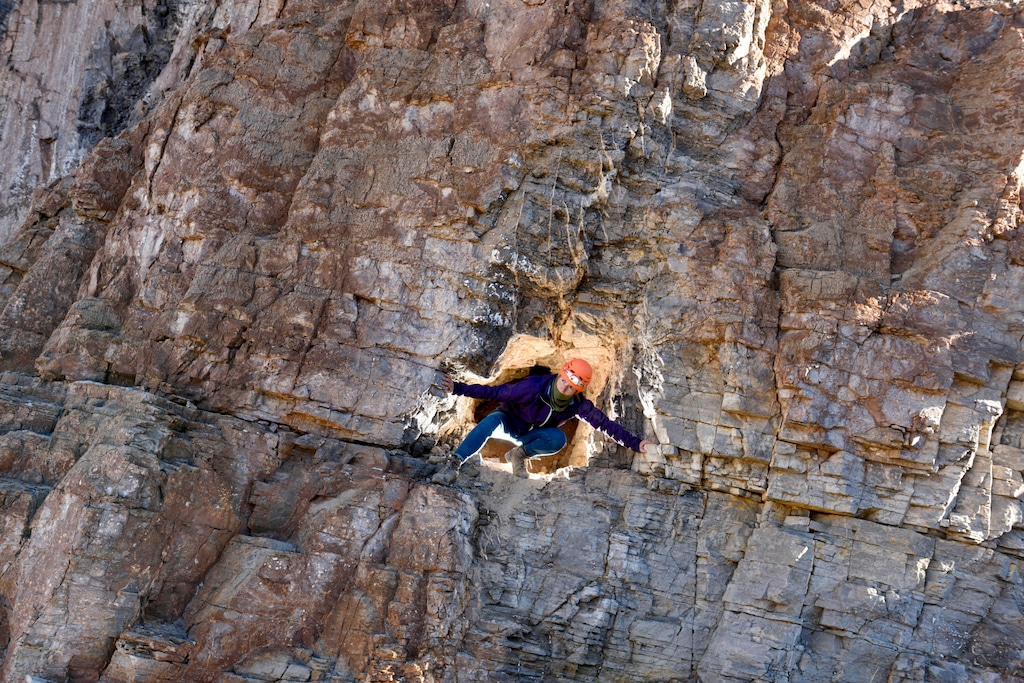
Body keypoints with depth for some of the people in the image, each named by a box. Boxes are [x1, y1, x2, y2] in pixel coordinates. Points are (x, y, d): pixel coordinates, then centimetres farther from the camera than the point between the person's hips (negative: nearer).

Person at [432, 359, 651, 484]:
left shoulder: (578, 406, -21)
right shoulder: (534, 387, -32)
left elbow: (606, 423, -17)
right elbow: (494, 392, -29)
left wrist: (634, 443, -23)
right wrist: (459, 389, -34)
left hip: (532, 435, 3)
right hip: (509, 422, -3)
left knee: (559, 439, -30)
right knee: (492, 420, -38)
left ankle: (520, 454, -11)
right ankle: (455, 465, -42)